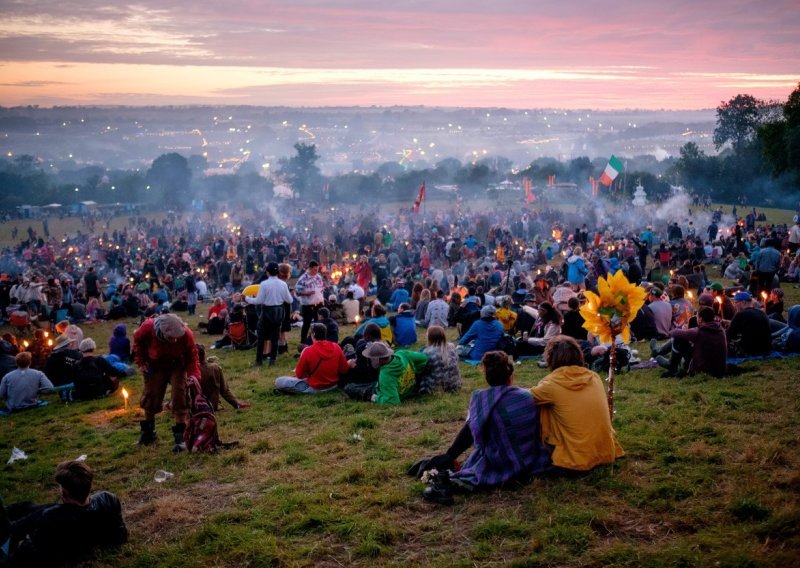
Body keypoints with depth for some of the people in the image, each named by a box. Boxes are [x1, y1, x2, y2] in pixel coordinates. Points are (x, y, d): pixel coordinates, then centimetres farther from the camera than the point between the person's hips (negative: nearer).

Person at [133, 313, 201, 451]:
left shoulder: (186, 334, -35)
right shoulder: (148, 328, -34)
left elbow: (192, 356, -21)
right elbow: (138, 341, -8)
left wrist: (194, 375, -34)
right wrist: (141, 362, -12)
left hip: (177, 365, -1)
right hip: (155, 366, 1)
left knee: (180, 396, -13)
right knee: (151, 397, 6)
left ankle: (180, 436, -5)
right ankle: (147, 431, 29)